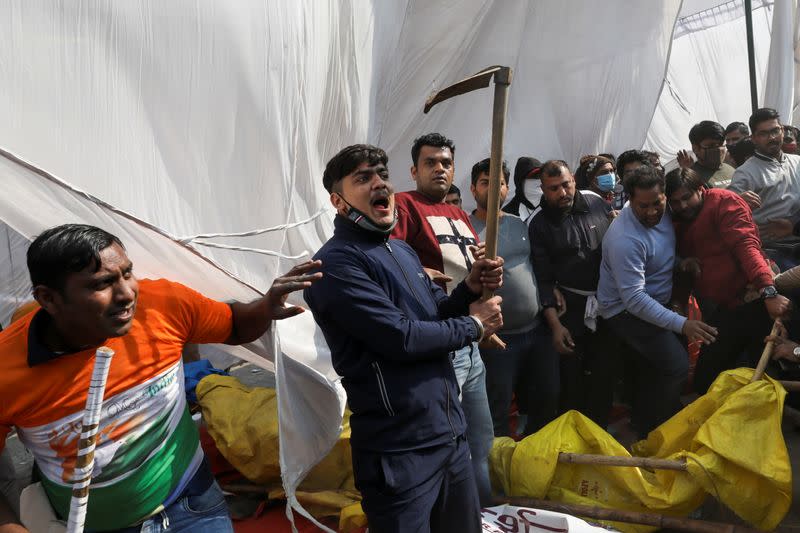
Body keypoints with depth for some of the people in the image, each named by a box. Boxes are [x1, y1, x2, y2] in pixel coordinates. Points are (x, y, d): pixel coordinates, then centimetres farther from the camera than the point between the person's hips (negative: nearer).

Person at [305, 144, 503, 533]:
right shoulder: (336, 263, -16)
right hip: (401, 451, -8)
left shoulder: (402, 251, 12)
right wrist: (472, 325, -9)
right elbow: (402, 337, -23)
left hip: (450, 433, 8)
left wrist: (471, 288, -6)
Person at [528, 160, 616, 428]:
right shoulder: (539, 225, -5)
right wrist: (555, 325, -11)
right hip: (569, 307, -2)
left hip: (608, 302, 3)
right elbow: (543, 279, -6)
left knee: (604, 371, 11)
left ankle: (598, 430, 28)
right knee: (571, 375, 5)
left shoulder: (597, 204, 2)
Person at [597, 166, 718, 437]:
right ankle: (658, 433, 3)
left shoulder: (664, 211, -5)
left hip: (654, 302, 8)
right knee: (676, 364, -16)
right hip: (626, 310, -8)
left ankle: (642, 421, 39)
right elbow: (634, 298, -31)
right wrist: (681, 324, -34)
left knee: (651, 367, 18)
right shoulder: (625, 239, -30)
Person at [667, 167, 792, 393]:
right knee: (705, 380, 9)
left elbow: (745, 245, -19)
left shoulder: (723, 201, -5)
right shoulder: (680, 224, 18)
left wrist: (768, 291, -31)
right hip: (718, 313, 7)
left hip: (746, 303, -7)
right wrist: (684, 263, -3)